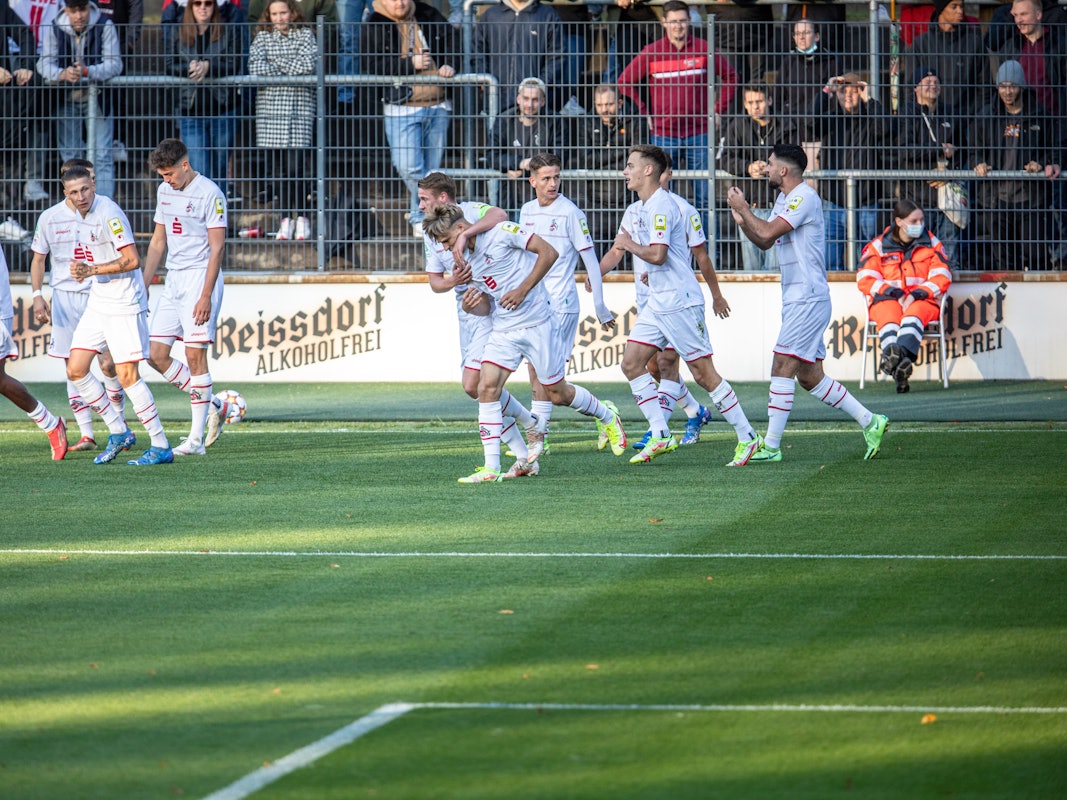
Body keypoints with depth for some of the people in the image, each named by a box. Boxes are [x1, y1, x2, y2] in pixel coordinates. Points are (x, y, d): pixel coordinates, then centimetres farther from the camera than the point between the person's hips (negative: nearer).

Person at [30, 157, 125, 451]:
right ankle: (86, 434, 5)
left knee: (109, 364, -6)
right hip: (65, 297, 1)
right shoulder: (49, 218, 3)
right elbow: (38, 259, 10)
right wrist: (37, 295, -1)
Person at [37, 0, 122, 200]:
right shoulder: (55, 29, -7)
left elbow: (114, 64, -20)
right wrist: (63, 74, -36)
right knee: (70, 157, 11)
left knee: (102, 157, -7)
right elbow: (44, 63, -13)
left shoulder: (105, 26, -14)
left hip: (97, 98, -3)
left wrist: (87, 71, -38)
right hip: (67, 99, 3)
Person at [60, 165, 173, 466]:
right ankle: (119, 432, 16)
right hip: (98, 303, 9)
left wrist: (91, 270, -24)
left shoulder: (109, 213, -18)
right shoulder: (81, 215, 10)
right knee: (75, 370, 4)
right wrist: (81, 269, 10)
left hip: (124, 303, -9)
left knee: (127, 374, -11)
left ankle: (161, 446, -4)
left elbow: (132, 260, -22)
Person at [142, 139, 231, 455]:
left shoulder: (209, 194, -11)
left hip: (200, 277, -8)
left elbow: (217, 248, -14)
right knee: (156, 355, 1)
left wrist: (206, 296, -20)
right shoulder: (164, 191, 12)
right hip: (173, 280, 8)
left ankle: (197, 438, -5)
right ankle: (210, 405, 16)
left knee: (194, 355, -9)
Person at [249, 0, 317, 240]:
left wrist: (276, 67, -4)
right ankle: (288, 218, 5)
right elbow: (255, 67, -5)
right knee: (276, 167, -1)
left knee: (294, 167, -9)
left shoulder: (305, 35, 8)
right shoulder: (263, 36, 11)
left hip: (299, 109, -2)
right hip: (269, 108, 2)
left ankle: (300, 217, 1)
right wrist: (289, 72, -7)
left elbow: (309, 64, -9)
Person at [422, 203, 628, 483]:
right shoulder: (470, 262, 10)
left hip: (535, 323, -6)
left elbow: (548, 252, -12)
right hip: (503, 331, 6)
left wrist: (523, 289, -17)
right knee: (487, 388, -12)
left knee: (558, 393, 5)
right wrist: (471, 306, -6)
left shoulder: (501, 232, -11)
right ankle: (491, 468, -12)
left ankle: (608, 419, 35)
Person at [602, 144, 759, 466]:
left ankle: (747, 437, 1)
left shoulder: (661, 207, -16)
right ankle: (660, 436, 5)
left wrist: (630, 244, -9)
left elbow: (658, 255, -26)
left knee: (703, 372, -6)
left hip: (680, 302, -10)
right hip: (657, 304, 10)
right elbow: (616, 251, 25)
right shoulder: (638, 209, 15)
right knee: (631, 363, 3)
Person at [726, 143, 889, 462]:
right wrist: (742, 220, 7)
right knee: (809, 376, 10)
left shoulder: (804, 197, -14)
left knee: (782, 367, -12)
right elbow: (764, 241, 23)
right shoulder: (784, 199, 17)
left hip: (809, 300, -10)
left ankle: (771, 445, -12)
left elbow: (768, 233, -22)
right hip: (797, 301, 10)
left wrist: (743, 207, -9)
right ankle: (870, 421, 15)